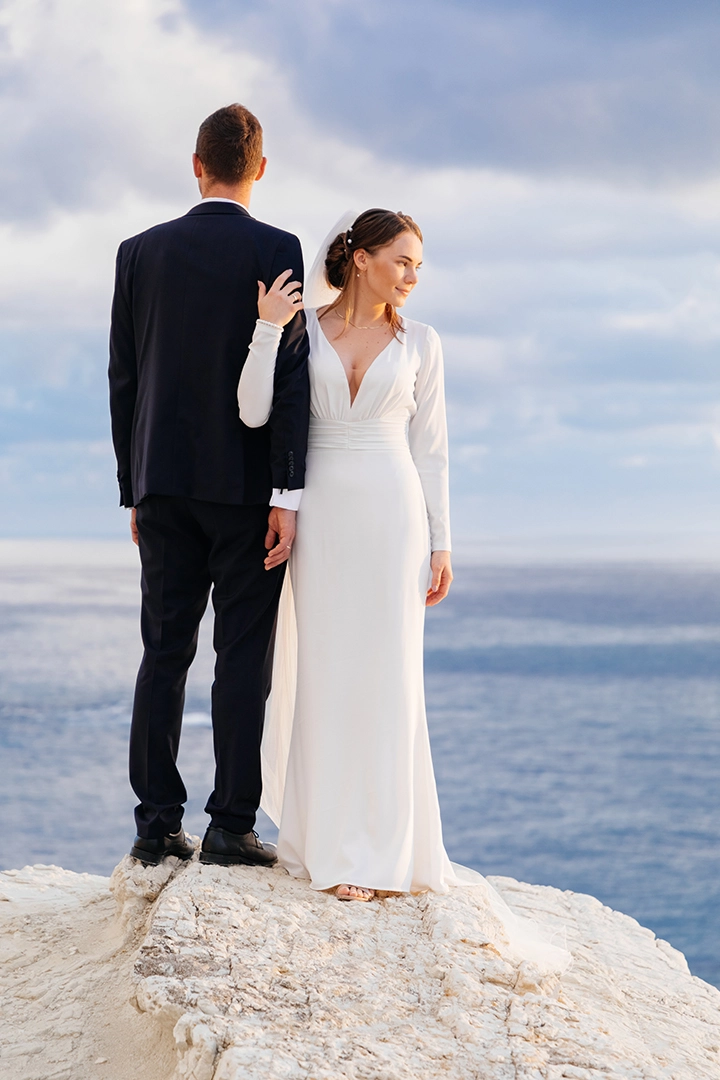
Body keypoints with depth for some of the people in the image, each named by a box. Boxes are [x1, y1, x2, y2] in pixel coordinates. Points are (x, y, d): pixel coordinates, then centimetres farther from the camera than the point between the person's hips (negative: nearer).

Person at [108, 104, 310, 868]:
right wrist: (287, 495, -11)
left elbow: (123, 381, 8)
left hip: (163, 484, 3)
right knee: (243, 655, 1)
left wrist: (133, 491, 14)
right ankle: (231, 826, 0)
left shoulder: (140, 253, 6)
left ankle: (157, 825, 6)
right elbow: (288, 376, -11)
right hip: (247, 484, -3)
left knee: (165, 653, 7)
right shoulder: (276, 251, -5)